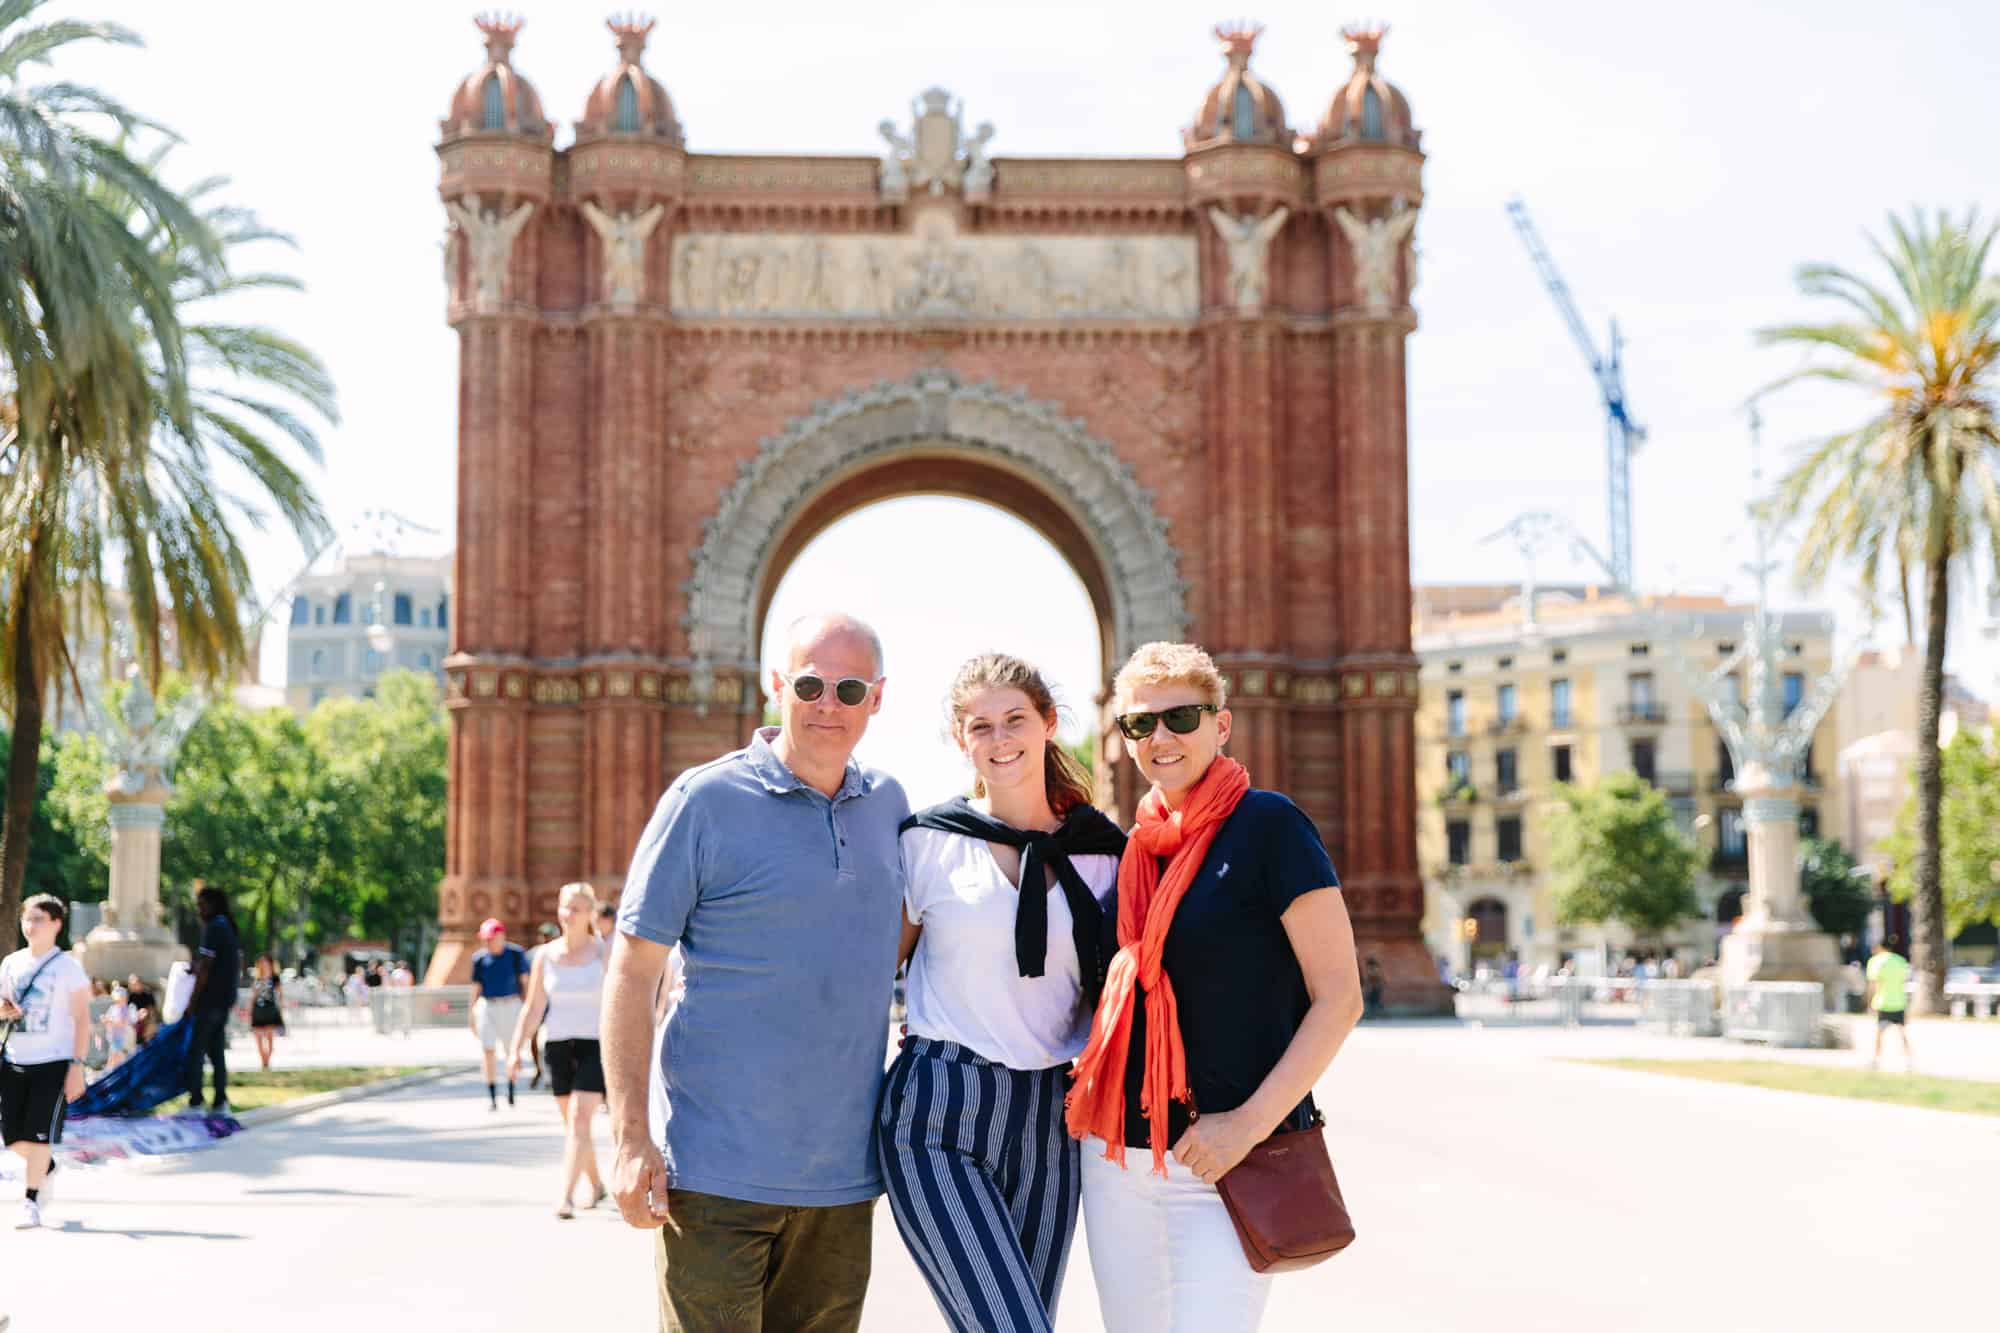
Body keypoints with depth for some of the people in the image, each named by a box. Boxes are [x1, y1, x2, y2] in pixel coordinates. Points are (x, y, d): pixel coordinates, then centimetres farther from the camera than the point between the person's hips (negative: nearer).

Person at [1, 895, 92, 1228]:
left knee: (39, 1132, -8)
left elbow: (82, 1019, -6)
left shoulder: (67, 966, -5)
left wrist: (77, 1066, -13)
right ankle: (47, 1167, 33)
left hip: (53, 1063, -5)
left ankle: (31, 1199, 3)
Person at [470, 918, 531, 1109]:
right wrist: (472, 1016, 9)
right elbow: (476, 988, 10)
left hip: (511, 1006, -1)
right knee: (488, 1051, -6)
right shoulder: (480, 959, 3)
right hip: (487, 1006, 1)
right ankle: (492, 1096, -2)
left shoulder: (516, 954, -2)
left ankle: (511, 1090, 29)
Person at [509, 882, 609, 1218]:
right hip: (558, 1046, 4)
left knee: (579, 1119, -16)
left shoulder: (605, 953, -3)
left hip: (594, 1045, -4)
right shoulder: (545, 955, 5)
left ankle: (566, 1196, -19)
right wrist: (516, 1049, 1)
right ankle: (596, 1185, 32)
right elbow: (534, 1008, 8)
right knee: (572, 1122, 12)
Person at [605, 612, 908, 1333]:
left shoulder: (887, 803, 10)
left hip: (843, 1170, 5)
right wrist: (630, 1139, -13)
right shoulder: (705, 800, -6)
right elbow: (632, 970, -6)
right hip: (719, 1169, -5)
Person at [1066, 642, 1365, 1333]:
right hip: (1116, 1155, 6)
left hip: (1226, 1160, -6)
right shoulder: (1136, 849, 11)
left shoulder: (1266, 825, -8)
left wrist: (1251, 1121, -17)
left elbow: (1339, 998, -10)